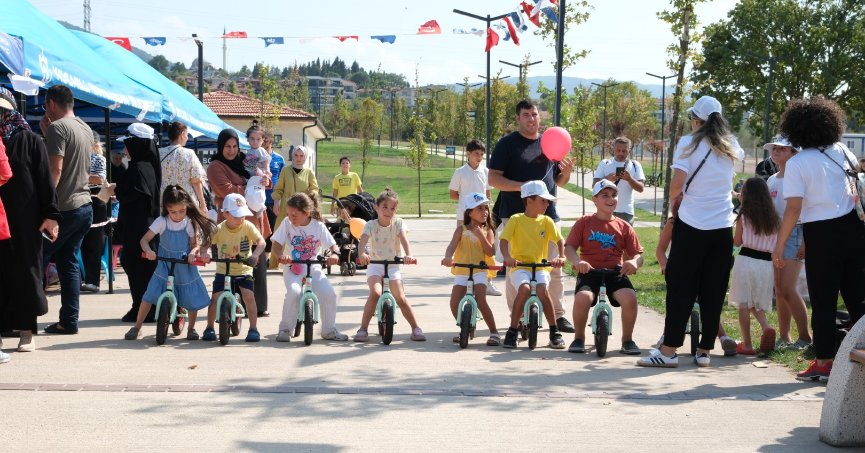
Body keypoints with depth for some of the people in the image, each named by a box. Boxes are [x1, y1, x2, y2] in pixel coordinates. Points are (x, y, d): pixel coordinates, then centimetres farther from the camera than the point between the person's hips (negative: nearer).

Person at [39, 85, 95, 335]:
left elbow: (55, 168, -19)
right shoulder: (85, 129, 14)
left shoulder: (57, 127, -12)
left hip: (64, 208, -8)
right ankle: (69, 321, 9)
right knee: (68, 262, 11)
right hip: (84, 206, 8)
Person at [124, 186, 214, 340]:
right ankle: (137, 327, 4)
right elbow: (144, 239, -12)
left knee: (192, 298, -3)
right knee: (149, 295, -8)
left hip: (186, 268, 0)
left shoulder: (190, 223, -7)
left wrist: (193, 252, -27)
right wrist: (148, 250, -32)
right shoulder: (162, 222, -9)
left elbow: (195, 243, -4)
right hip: (164, 266, 0)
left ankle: (191, 328, 19)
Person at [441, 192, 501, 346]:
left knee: (481, 301, -20)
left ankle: (494, 332, -7)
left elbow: (491, 252, -5)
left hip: (480, 270, -2)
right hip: (461, 271, 2)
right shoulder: (462, 229, 5)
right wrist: (448, 257, -30)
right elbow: (452, 245, -8)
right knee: (454, 303, -10)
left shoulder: (487, 230, 7)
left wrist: (481, 235, -16)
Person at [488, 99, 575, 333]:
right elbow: (493, 179, -8)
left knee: (555, 269, 5)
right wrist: (521, 186, -20)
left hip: (548, 215, 4)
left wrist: (566, 172, -3)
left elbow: (558, 181, 20)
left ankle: (558, 315, 14)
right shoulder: (507, 144, -1)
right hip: (515, 216, -4)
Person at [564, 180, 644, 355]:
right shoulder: (584, 222, 6)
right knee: (582, 297, -34)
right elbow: (569, 248, 1)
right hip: (589, 272, -1)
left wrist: (634, 262, -16)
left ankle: (627, 340, -4)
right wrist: (577, 261, -22)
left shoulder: (623, 226, 11)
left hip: (616, 273, 2)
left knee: (630, 298, -29)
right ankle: (579, 338, -7)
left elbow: (638, 253, 9)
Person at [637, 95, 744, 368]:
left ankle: (669, 351, -1)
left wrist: (673, 197, 6)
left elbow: (678, 183, -13)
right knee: (714, 291, 7)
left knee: (681, 288, 0)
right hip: (723, 227, 4)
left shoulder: (689, 143, -6)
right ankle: (705, 351, 11)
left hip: (692, 225, -4)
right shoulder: (731, 147, 9)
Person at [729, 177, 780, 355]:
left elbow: (737, 242, 2)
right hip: (766, 263, 4)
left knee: (744, 304, 2)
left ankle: (747, 344, 0)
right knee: (757, 303, 18)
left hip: (746, 260, -4)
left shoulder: (744, 217, -3)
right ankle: (766, 327, -9)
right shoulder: (775, 219, 7)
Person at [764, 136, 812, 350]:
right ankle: (784, 337, 13)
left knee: (787, 288, -14)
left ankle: (805, 337, -5)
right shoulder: (771, 180, 15)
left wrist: (805, 241, -18)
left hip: (793, 233, -7)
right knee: (779, 290, 7)